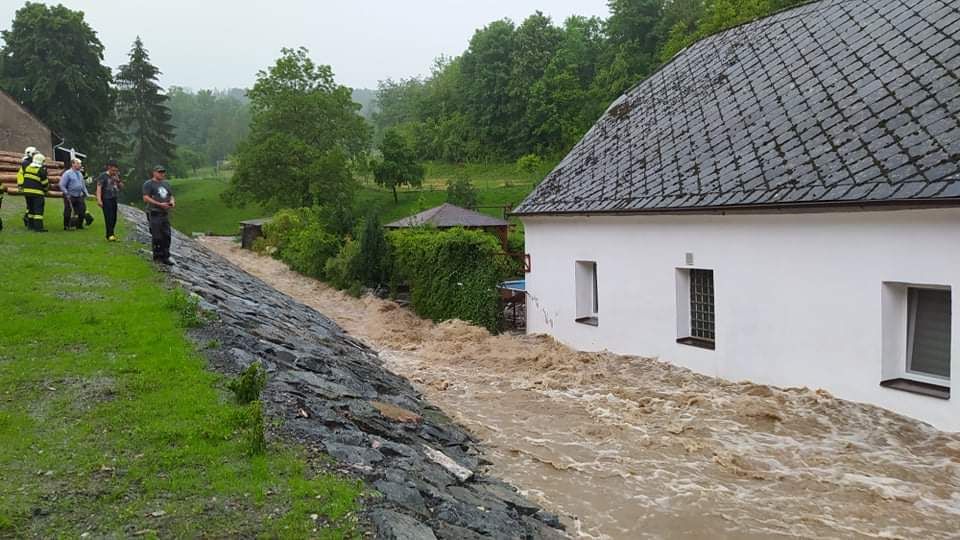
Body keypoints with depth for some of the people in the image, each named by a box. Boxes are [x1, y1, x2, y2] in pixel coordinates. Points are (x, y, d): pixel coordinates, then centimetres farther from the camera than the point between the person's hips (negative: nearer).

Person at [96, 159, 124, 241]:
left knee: (114, 218, 5)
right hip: (106, 200, -6)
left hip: (114, 200, 6)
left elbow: (121, 187, 18)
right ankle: (110, 235, -14)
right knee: (109, 217, -13)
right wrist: (99, 200, -19)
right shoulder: (103, 176, -5)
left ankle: (110, 234, 14)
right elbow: (99, 188, -10)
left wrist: (118, 181, -3)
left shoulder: (116, 176, 14)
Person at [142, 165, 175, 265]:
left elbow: (171, 196, 24)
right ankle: (157, 257, 4)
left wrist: (172, 201, -1)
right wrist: (160, 204, -19)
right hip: (154, 213, -6)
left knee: (167, 236, 3)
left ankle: (165, 257, 8)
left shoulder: (166, 183, 18)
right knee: (157, 237, -5)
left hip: (165, 213, 6)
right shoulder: (148, 184, -3)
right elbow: (146, 198, -11)